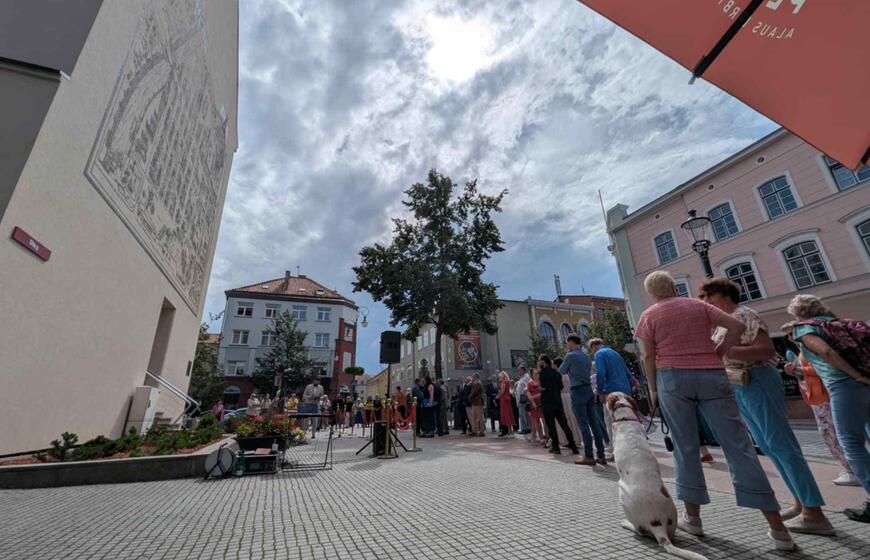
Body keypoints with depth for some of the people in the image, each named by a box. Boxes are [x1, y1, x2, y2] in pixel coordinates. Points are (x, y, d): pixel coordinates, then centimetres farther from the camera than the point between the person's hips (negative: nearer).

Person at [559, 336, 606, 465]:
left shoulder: (570, 355, -10)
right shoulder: (586, 356, 13)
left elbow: (561, 371, 0)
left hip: (578, 391, -7)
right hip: (589, 389, 7)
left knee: (583, 424, -3)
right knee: (594, 423, 8)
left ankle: (589, 456, 1)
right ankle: (601, 455, 11)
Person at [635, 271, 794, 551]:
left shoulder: (649, 315, 4)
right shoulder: (698, 305, 11)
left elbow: (648, 356, 1)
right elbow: (737, 326, 3)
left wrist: (653, 389, 9)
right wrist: (717, 353, 9)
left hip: (673, 379, -2)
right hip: (712, 376, 2)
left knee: (685, 447, 6)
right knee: (739, 445, 2)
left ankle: (693, 517, 13)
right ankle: (778, 528, 4)